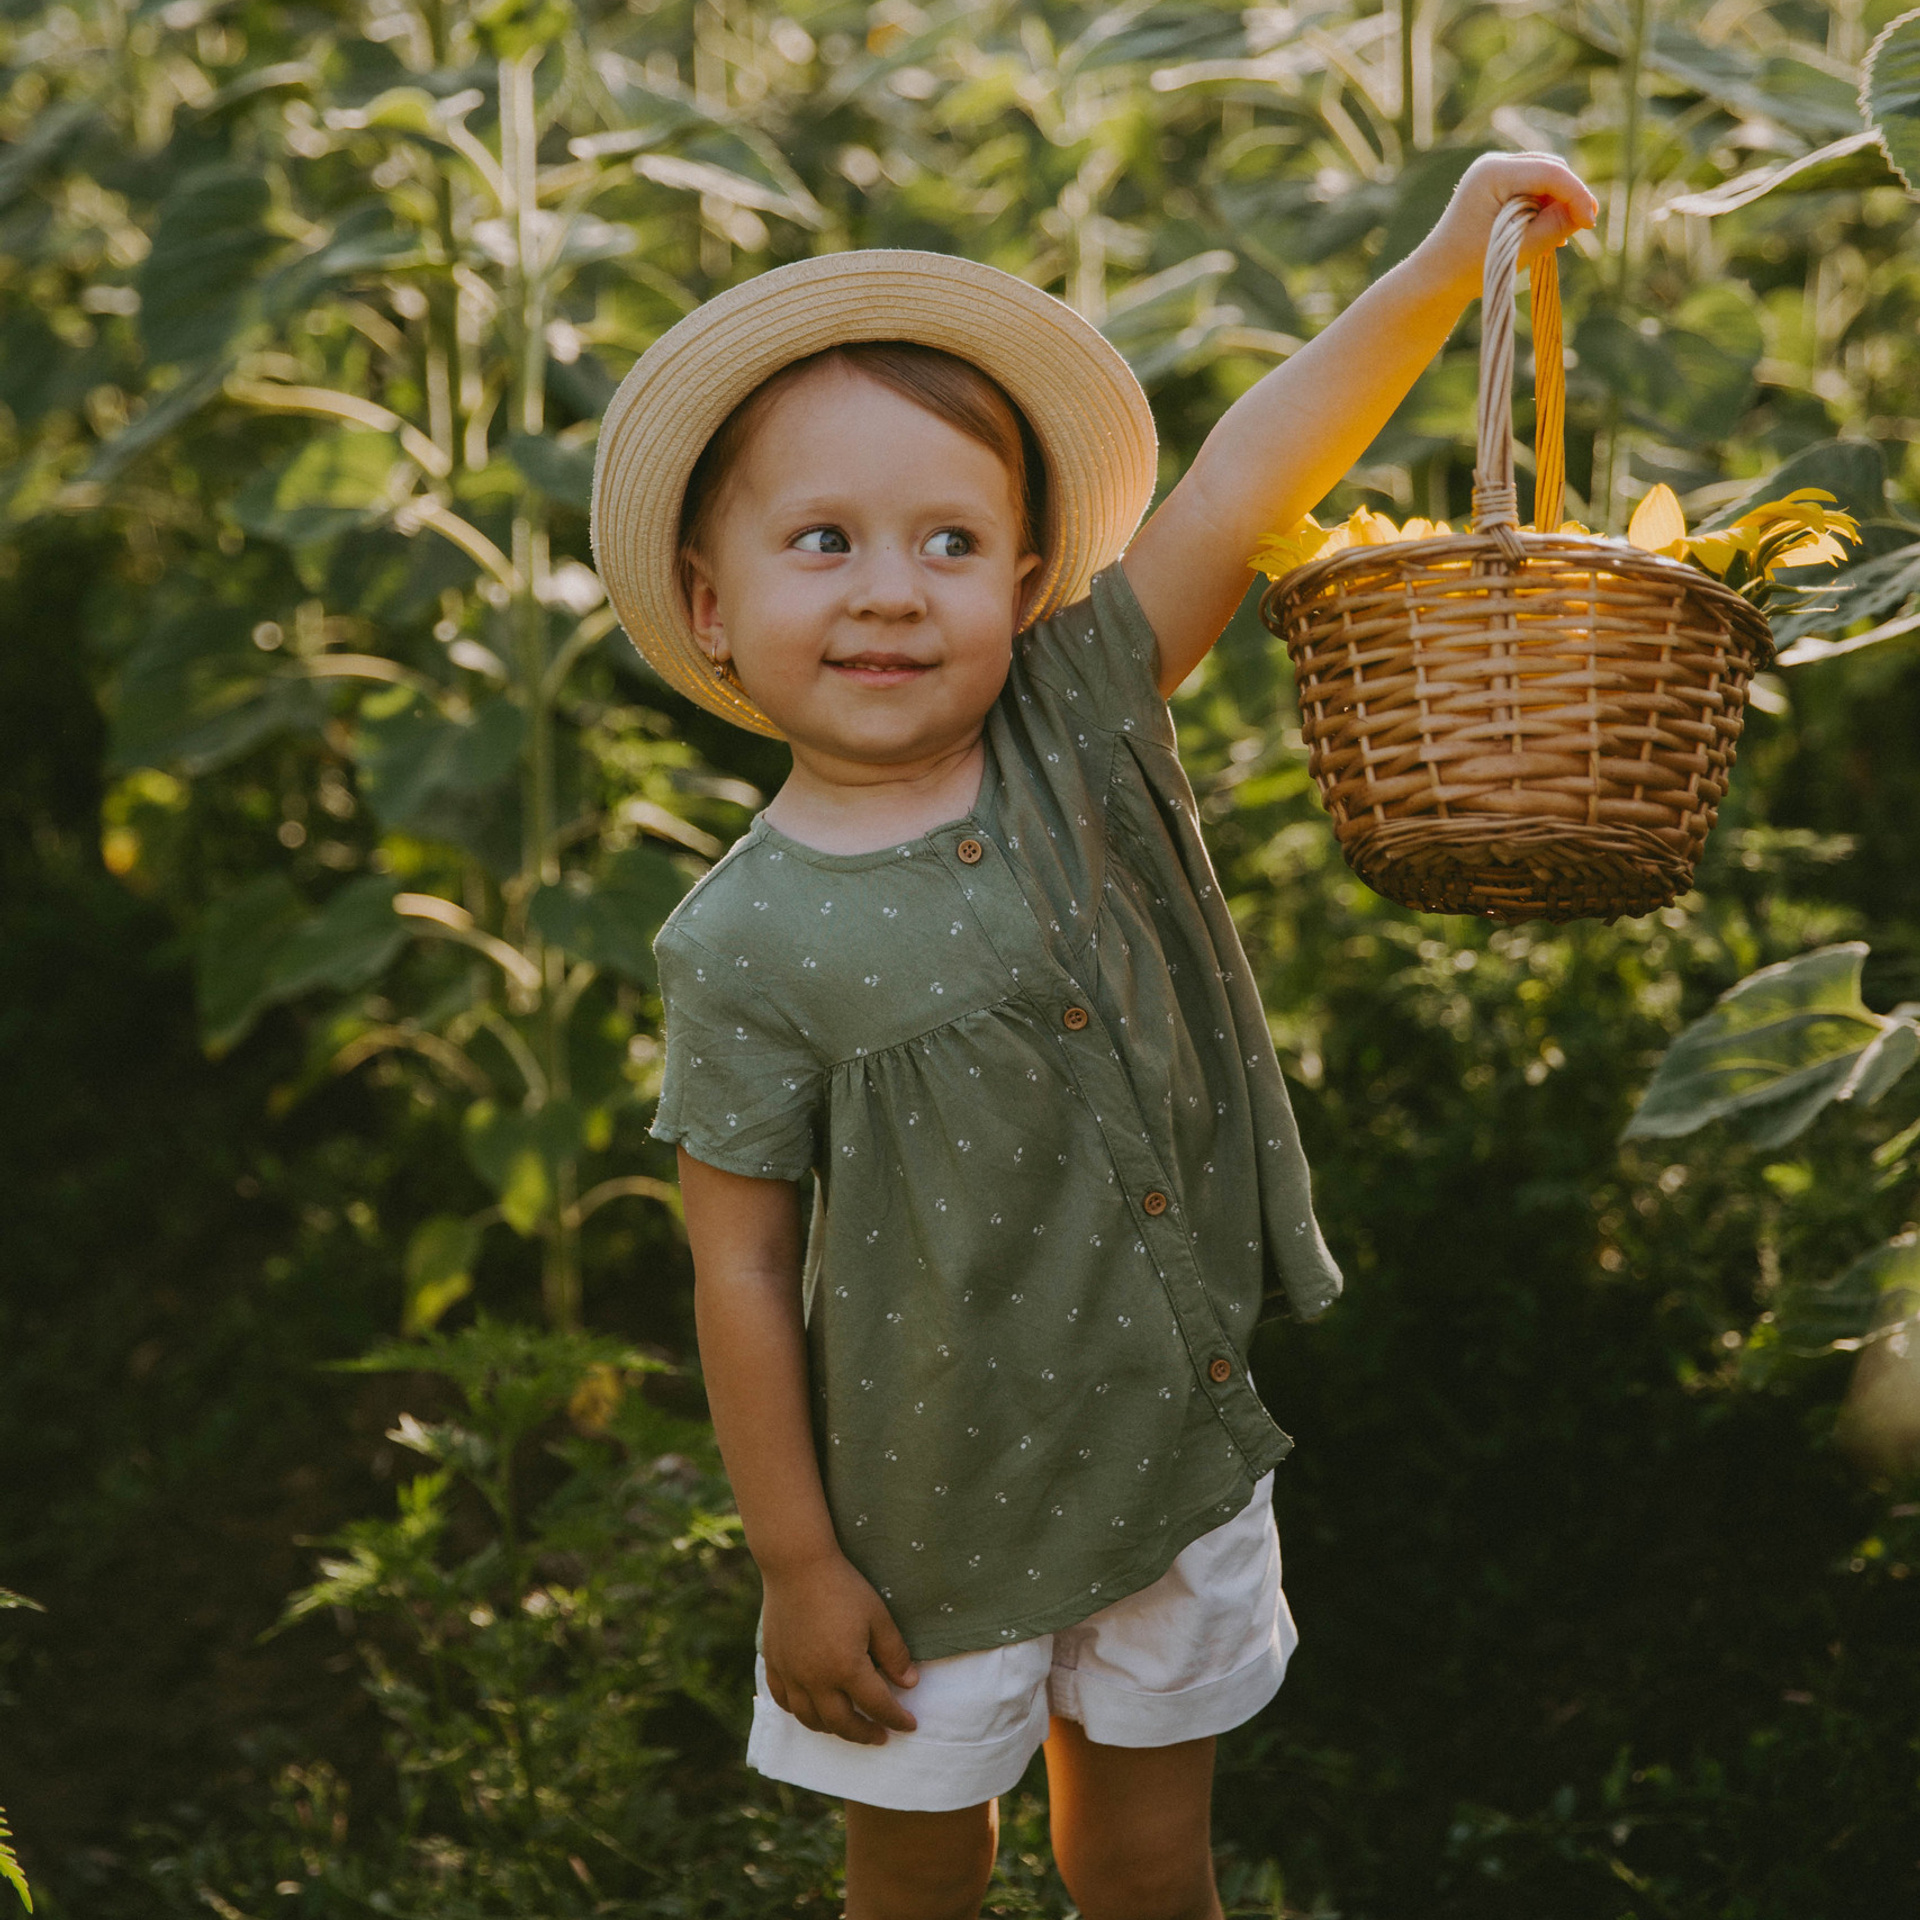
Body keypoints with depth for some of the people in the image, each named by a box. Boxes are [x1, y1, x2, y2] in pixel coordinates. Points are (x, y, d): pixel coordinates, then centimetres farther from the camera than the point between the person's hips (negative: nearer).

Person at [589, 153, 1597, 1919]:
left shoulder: (1079, 732, -8)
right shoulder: (751, 946, -19)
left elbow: (1245, 487, -14)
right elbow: (743, 1266, -14)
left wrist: (1442, 264, -21)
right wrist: (797, 1563, -9)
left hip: (1182, 1461, 4)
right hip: (935, 1527, -3)